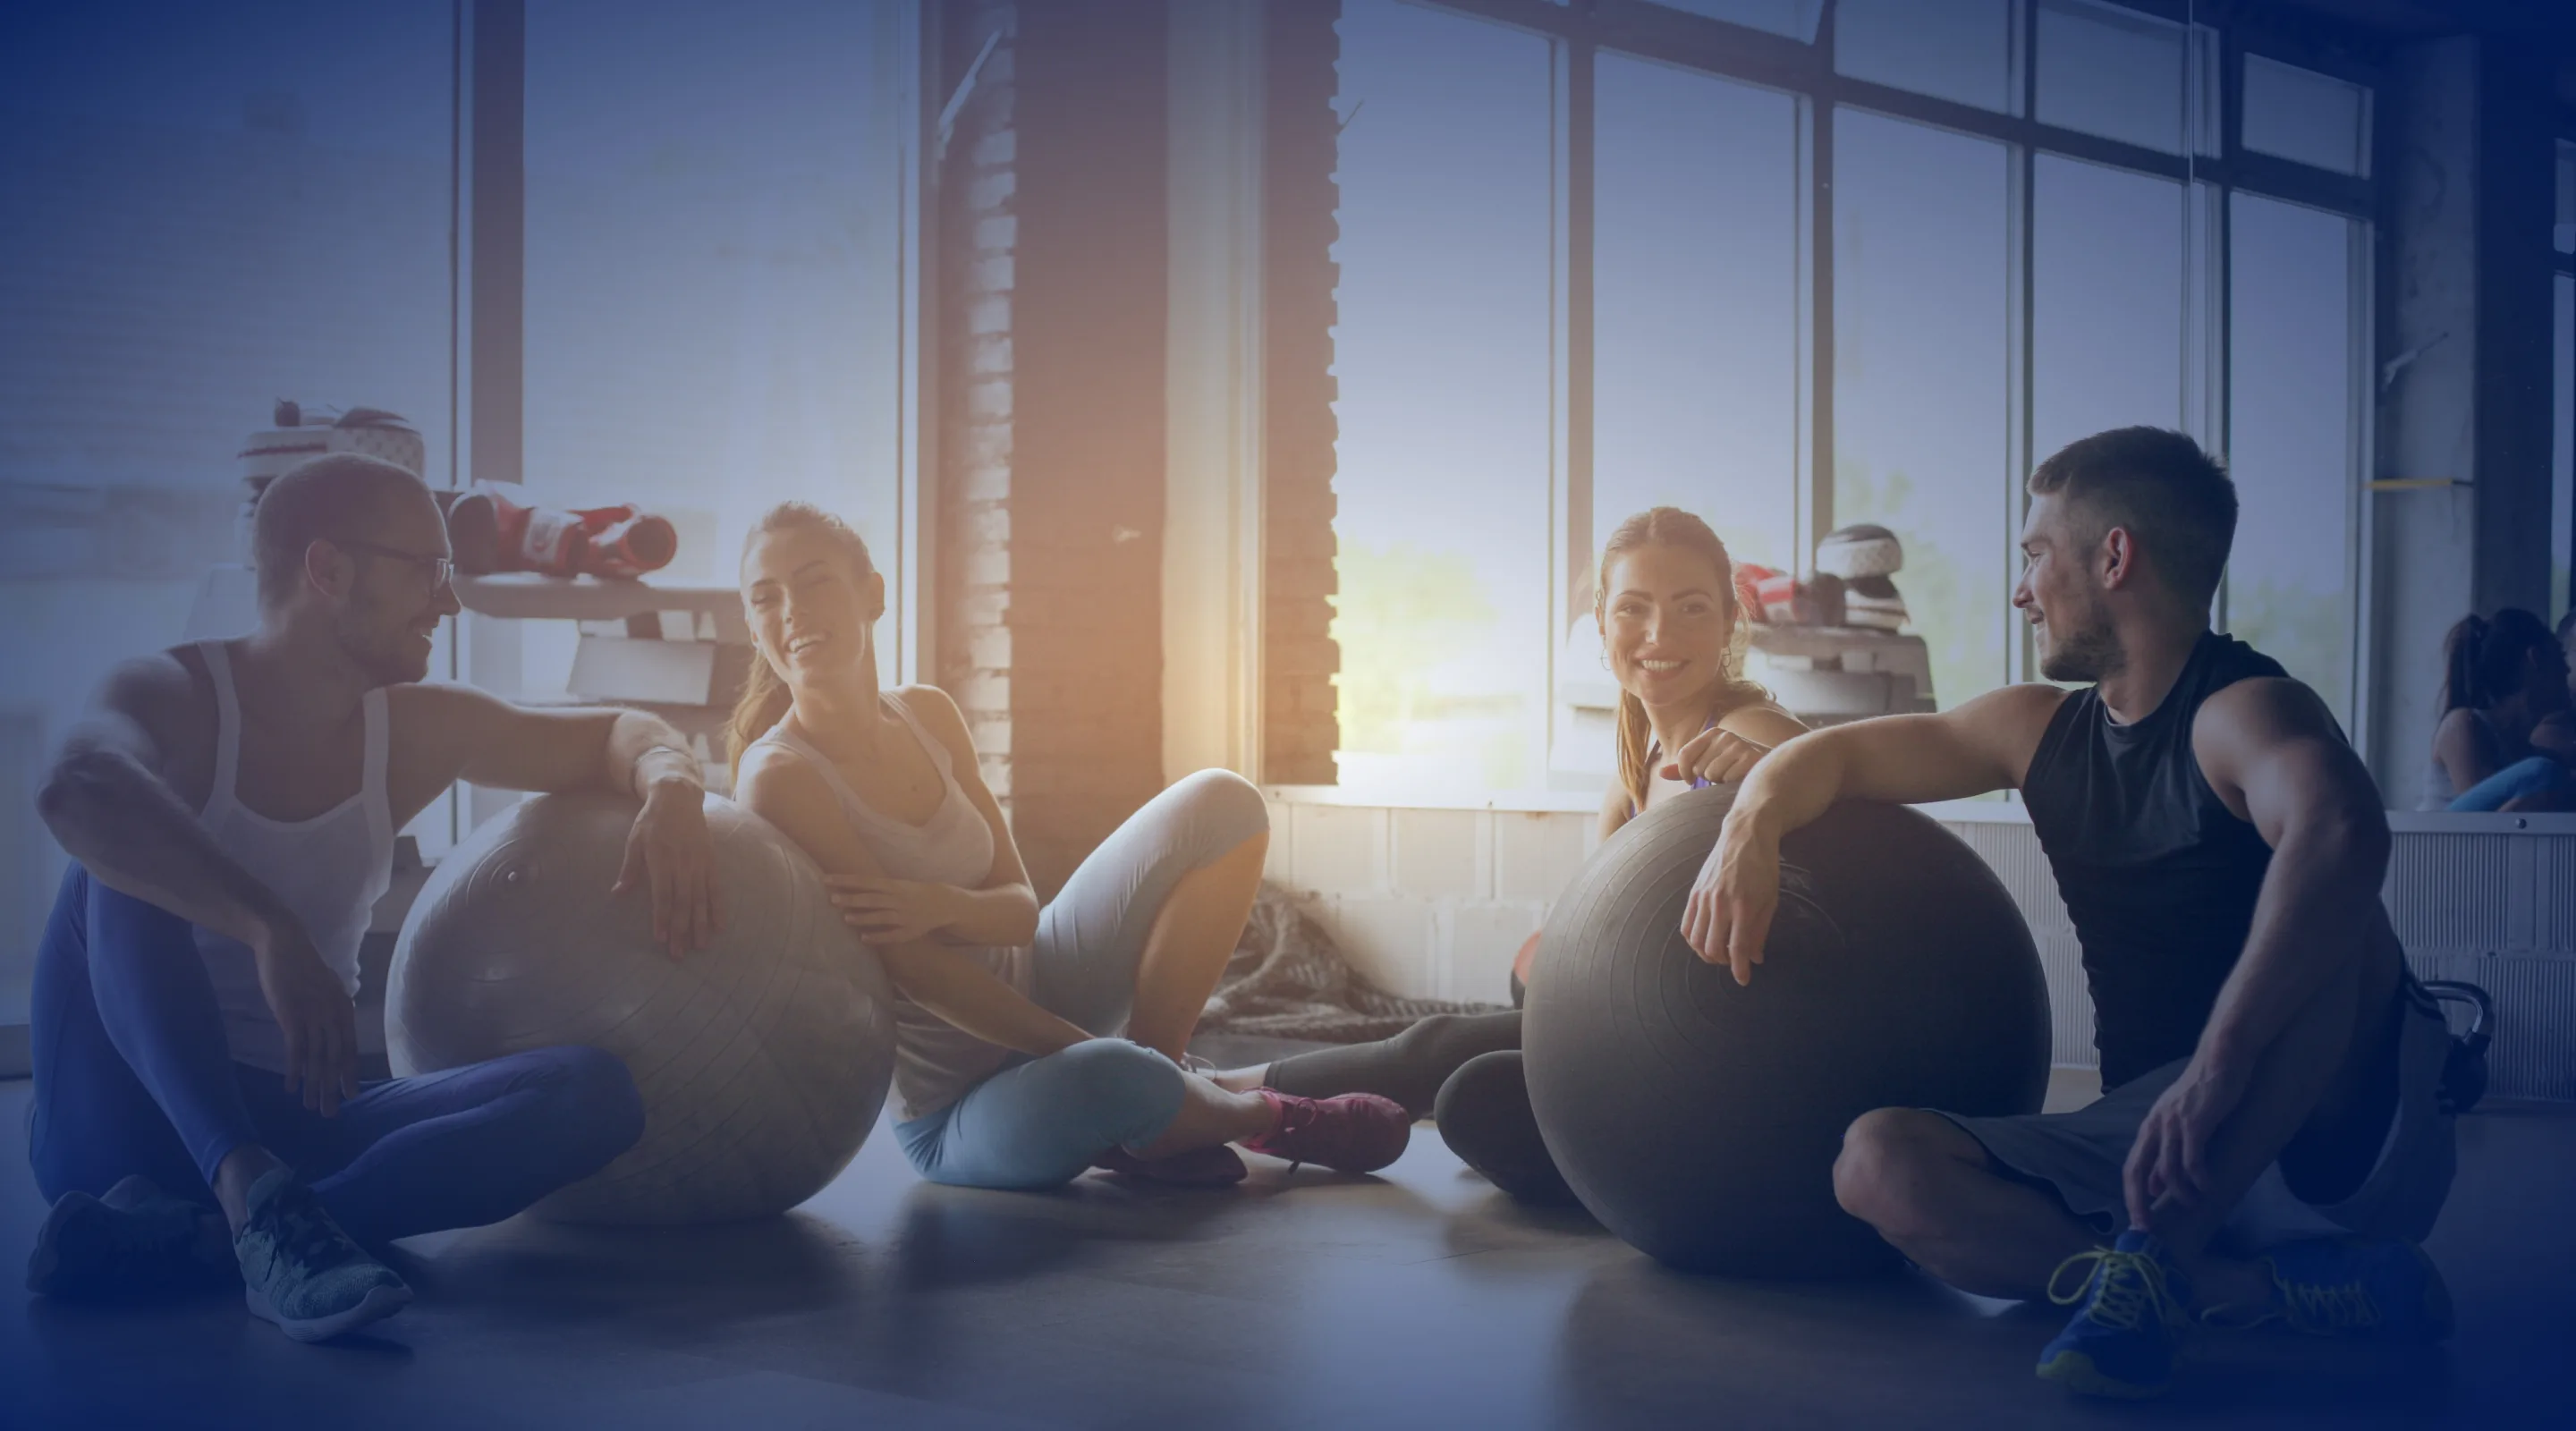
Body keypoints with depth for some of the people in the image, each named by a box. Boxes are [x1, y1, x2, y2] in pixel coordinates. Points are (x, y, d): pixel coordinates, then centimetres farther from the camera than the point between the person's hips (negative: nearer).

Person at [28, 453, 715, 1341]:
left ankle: (190, 1240, -31)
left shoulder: (416, 729, 9)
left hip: (299, 1127, 5)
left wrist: (670, 790, -6)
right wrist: (273, 933, -43)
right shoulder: (174, 697, -8)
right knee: (123, 861, -29)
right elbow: (76, 791, -32)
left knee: (595, 1092, -19)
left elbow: (621, 733, 19)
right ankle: (257, 1202, -41)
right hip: (127, 1124, -5)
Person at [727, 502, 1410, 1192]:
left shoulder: (928, 716, 1)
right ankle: (1265, 1119, -4)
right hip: (958, 1117, -7)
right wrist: (1094, 1055, -24)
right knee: (1110, 1079, -41)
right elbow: (921, 973, -23)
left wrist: (943, 906, -25)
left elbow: (1022, 906, -1)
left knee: (1220, 805, -4)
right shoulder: (779, 777, -19)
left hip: (1032, 992, 7)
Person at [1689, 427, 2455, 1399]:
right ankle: (2287, 1288, -23)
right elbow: (1843, 752, 20)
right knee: (1879, 1163, -18)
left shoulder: (2242, 712, -14)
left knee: (2321, 923, -34)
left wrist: (2215, 1070, -49)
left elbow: (2340, 835, -37)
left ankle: (2156, 1258, -35)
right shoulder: (2044, 731, 11)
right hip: (2146, 1142, 7)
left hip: (2350, 1148, -7)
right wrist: (1750, 828, -4)